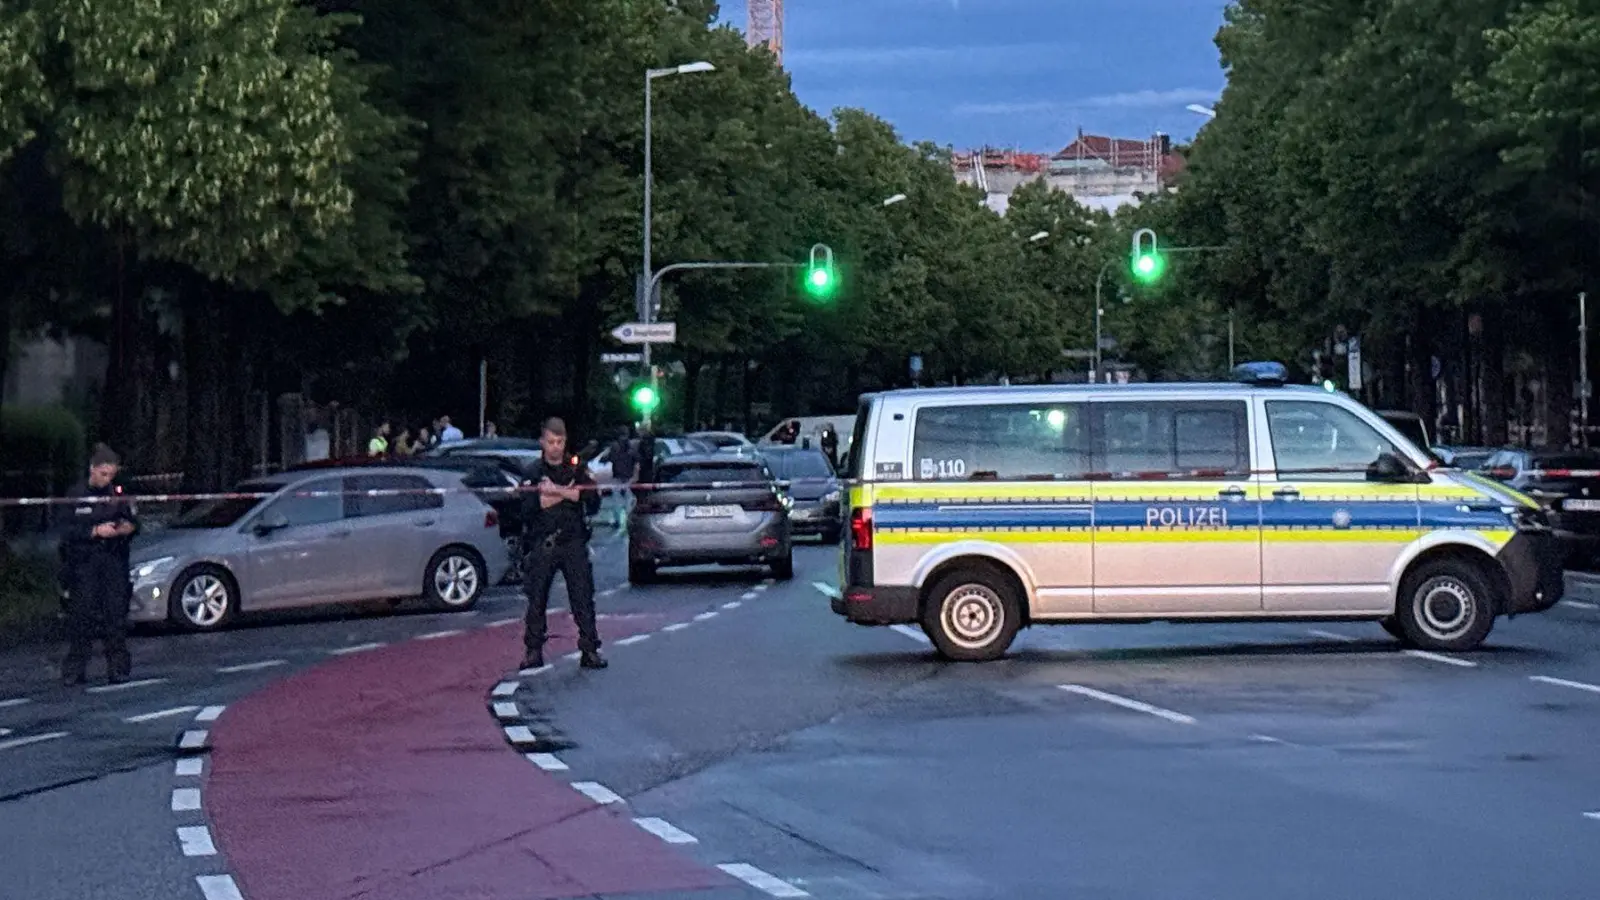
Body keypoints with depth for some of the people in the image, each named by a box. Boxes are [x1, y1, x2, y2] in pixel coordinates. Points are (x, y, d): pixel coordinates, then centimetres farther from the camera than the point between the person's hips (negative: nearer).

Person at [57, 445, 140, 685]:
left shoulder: (118, 494, 9)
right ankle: (75, 669, -1)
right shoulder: (76, 496, 2)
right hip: (84, 563, -2)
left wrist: (128, 527, -9)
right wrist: (95, 532, -16)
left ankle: (118, 667, 1)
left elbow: (134, 522, 14)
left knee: (116, 613, -3)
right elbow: (66, 531, -4)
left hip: (114, 560, 2)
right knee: (82, 615, -6)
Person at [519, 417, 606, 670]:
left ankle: (590, 650, 0)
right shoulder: (533, 471, 5)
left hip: (574, 543, 0)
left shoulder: (578, 468, 7)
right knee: (536, 601, 2)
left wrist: (556, 491, -13)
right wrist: (567, 493, -11)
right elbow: (528, 507, -10)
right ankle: (533, 651, 11)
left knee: (583, 598, -4)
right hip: (542, 544, 0)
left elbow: (593, 501, -7)